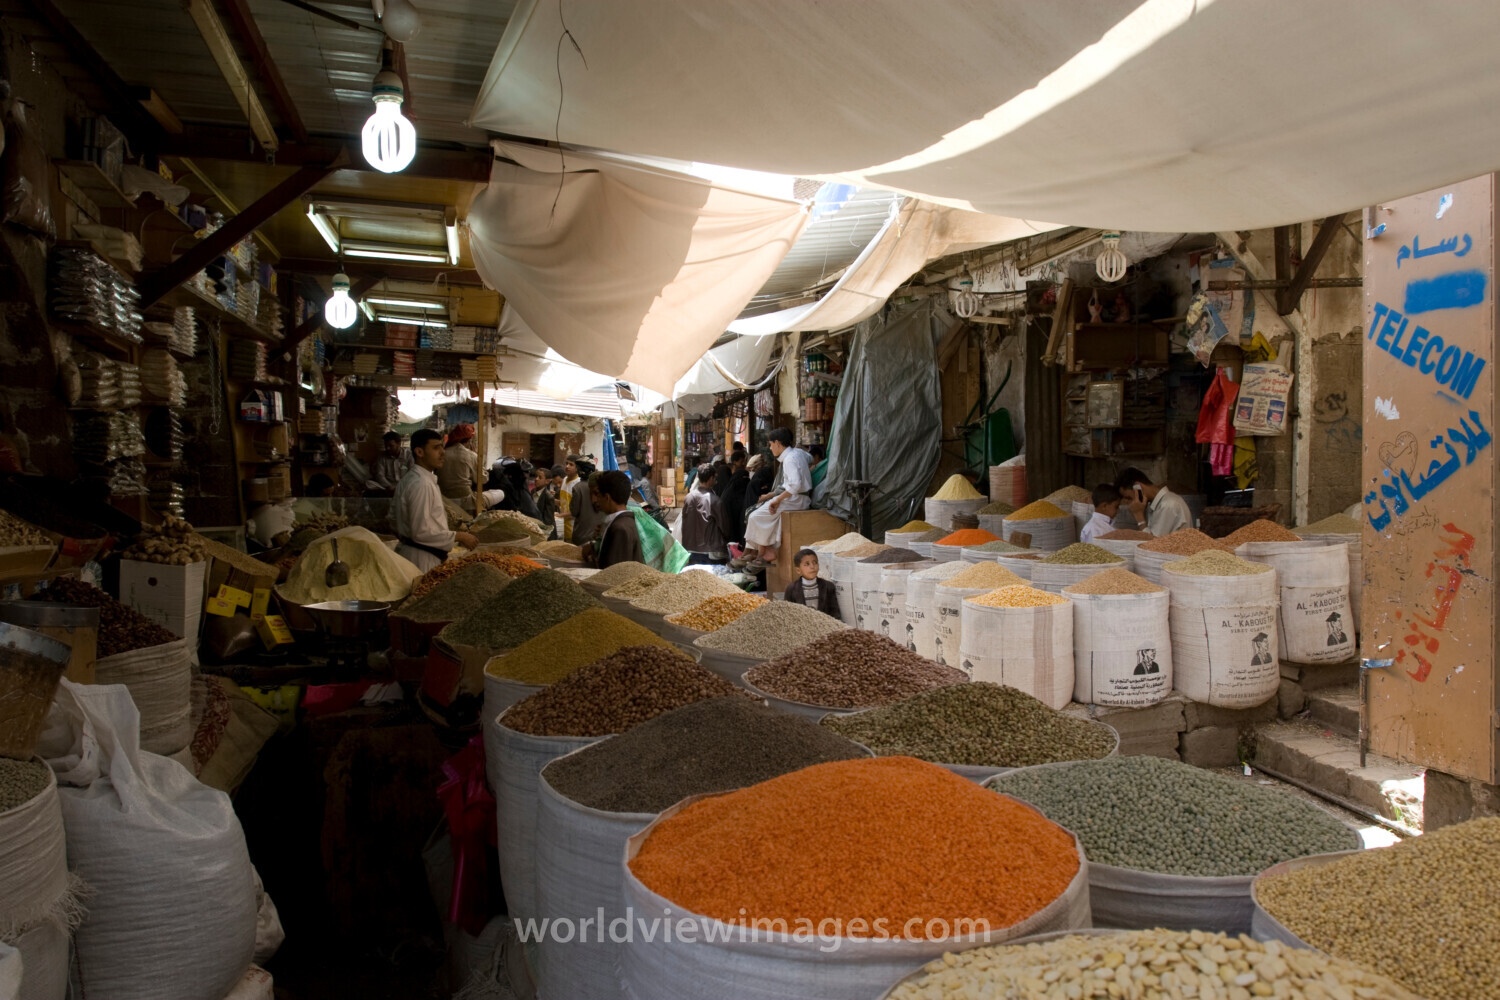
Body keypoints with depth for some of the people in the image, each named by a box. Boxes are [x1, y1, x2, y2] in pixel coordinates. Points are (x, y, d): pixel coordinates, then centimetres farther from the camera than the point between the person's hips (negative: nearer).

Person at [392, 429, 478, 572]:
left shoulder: (408, 479, 10)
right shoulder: (421, 485, -22)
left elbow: (394, 516, 20)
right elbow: (421, 533, -24)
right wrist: (459, 537, -17)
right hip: (421, 559, -10)